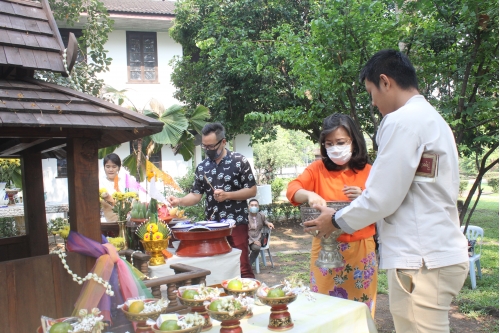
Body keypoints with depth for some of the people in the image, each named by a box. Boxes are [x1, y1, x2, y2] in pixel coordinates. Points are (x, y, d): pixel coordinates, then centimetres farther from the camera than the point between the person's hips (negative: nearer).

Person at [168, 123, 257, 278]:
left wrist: (227, 195, -17)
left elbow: (252, 190, -6)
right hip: (212, 225, 4)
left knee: (241, 266, -1)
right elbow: (196, 195, 7)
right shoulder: (202, 167, 7)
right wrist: (179, 201, -12)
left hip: (236, 223, -4)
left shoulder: (239, 161, -6)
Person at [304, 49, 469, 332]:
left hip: (422, 262, -9)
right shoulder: (435, 120, 15)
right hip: (443, 254, 9)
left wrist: (336, 221, 1)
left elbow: (382, 199, -15)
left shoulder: (402, 120, -13)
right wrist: (364, 198, 23)